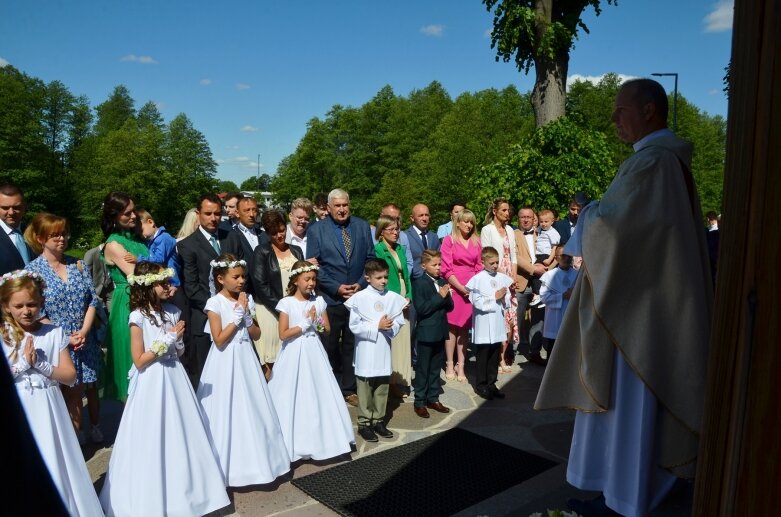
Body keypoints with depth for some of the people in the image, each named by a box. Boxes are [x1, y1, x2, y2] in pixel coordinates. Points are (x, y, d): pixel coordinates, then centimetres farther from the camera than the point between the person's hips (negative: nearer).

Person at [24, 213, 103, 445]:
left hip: (86, 340, 3)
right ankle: (77, 437, 28)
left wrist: (84, 332, -13)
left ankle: (95, 428, 38)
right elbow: (36, 314, -11)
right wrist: (65, 338, -16)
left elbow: (93, 300, -1)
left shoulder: (77, 264, 1)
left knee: (91, 387, 18)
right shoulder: (33, 270, -9)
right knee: (72, 392, 9)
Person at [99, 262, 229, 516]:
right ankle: (154, 496, 22)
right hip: (151, 384, -6)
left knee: (181, 433, 13)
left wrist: (177, 340, -9)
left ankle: (183, 489, 31)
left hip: (174, 378, 6)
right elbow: (139, 361, -14)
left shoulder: (173, 312, 4)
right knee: (153, 439, 4)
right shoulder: (138, 317, -14)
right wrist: (167, 339, -15)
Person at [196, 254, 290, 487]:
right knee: (228, 412, 4)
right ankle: (230, 464, 20)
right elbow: (219, 340, -17)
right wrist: (236, 316, -16)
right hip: (226, 364, -5)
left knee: (251, 410, 11)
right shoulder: (215, 303, -12)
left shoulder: (246, 299, 4)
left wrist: (246, 315, -10)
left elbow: (256, 334, 5)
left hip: (246, 360, 5)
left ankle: (254, 459, 27)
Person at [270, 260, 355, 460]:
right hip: (294, 355, -4)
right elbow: (283, 334, -13)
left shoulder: (318, 301, 3)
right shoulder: (287, 303, -9)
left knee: (318, 395, 8)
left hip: (314, 353, 4)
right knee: (294, 398, 2)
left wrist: (317, 322, -11)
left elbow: (327, 329, 8)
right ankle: (293, 442, 16)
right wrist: (305, 323, -15)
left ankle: (318, 439, 23)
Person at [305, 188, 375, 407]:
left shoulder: (362, 226, 5)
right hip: (330, 299, -2)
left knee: (352, 345, 11)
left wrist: (361, 284, -6)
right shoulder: (316, 230, -3)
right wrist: (336, 288, -12)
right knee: (330, 347, 8)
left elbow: (370, 259, 7)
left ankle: (349, 389, 24)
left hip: (358, 296, 2)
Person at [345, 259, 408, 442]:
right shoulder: (360, 298, -9)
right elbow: (354, 326, -11)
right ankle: (364, 423, 19)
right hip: (366, 352, -3)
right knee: (365, 390, 7)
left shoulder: (393, 298, 0)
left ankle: (378, 421, 28)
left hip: (384, 351, 4)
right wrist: (377, 326, -16)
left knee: (382, 389, 14)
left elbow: (399, 323, 3)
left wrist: (389, 327, -18)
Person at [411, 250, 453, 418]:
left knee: (436, 368, 15)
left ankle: (433, 398, 27)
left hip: (440, 332, 6)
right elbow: (421, 308, -20)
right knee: (423, 368, 4)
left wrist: (447, 296, -10)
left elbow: (450, 306, 10)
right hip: (426, 333, -6)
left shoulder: (442, 282, 9)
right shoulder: (419, 283, -11)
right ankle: (420, 402, 14)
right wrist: (439, 297, -20)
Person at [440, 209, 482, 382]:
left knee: (465, 327, 5)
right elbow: (446, 269, -6)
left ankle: (461, 366, 10)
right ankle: (449, 366, 9)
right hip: (454, 287, -3)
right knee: (452, 326, 0)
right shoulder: (449, 240, -1)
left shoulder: (476, 241, 11)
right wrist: (461, 287, -12)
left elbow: (479, 266, 13)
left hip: (472, 288, 3)